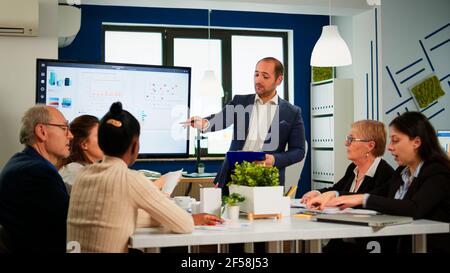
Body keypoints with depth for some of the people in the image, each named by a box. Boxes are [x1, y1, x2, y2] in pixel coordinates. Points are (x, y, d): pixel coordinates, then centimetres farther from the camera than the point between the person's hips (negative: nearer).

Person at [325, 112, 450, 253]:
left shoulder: (438, 174, -14)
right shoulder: (402, 172, 10)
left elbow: (414, 209, -29)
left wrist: (363, 199, -27)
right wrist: (335, 196, -3)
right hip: (401, 245, 6)